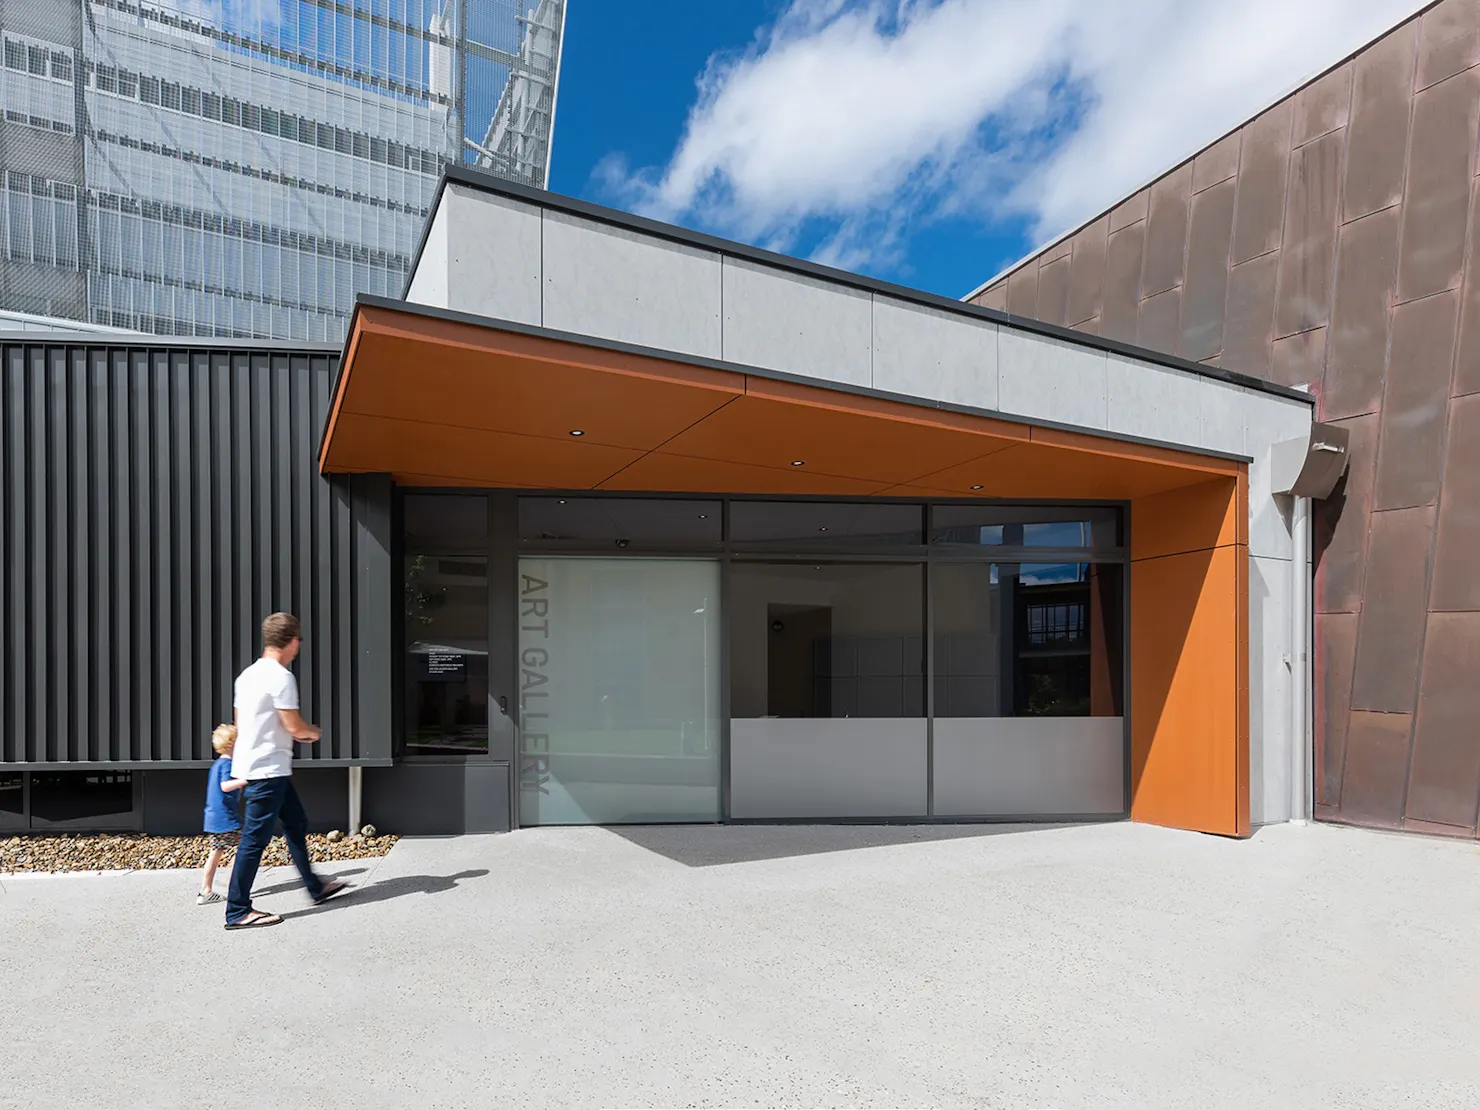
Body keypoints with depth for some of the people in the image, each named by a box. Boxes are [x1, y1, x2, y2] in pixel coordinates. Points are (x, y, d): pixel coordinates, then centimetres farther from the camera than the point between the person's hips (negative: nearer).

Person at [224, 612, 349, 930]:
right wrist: (313, 733, 4)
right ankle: (237, 912, 6)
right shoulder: (281, 676, -17)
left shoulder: (249, 674, 12)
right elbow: (294, 726, -18)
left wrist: (297, 734, 18)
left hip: (255, 768, 10)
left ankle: (316, 888, 29)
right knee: (255, 840, -2)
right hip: (268, 770, -10)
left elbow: (243, 723, 18)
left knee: (296, 823, 18)